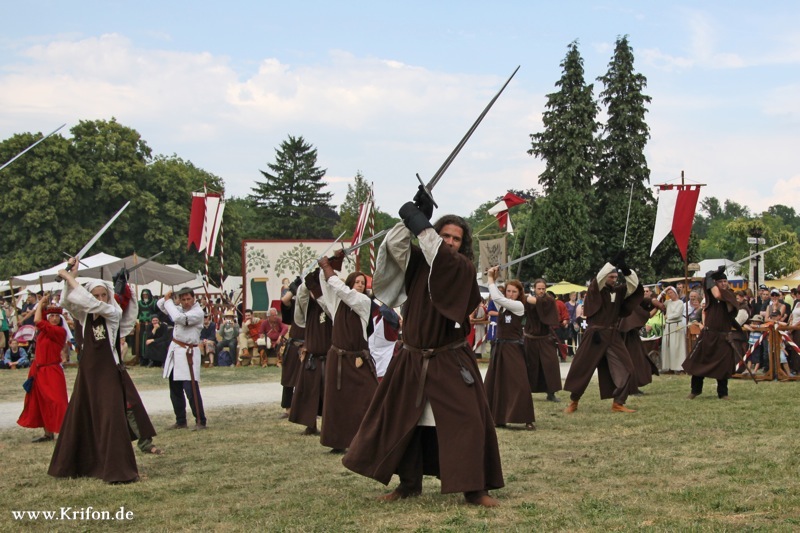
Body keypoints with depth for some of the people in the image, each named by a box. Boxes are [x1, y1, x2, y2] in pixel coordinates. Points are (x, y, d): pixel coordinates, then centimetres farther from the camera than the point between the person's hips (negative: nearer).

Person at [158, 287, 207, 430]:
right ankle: (180, 421, 21)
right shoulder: (180, 309, 14)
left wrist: (168, 301, -15)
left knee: (191, 389, -14)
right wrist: (166, 298, -2)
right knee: (175, 390, 12)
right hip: (174, 351, 8)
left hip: (187, 354, -8)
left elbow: (179, 318, -26)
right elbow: (160, 304, 21)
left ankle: (200, 421, -8)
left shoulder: (198, 312, -12)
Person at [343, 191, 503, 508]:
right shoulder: (417, 263, 3)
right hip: (412, 360, 3)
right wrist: (415, 217, -23)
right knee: (400, 420, 9)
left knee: (467, 421, -9)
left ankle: (475, 488, -1)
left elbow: (442, 257, -25)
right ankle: (409, 483, 24)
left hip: (450, 362, -3)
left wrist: (420, 224, -24)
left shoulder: (463, 269, -5)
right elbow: (395, 247, -13)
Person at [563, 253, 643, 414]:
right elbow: (599, 279, -24)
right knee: (582, 369, 2)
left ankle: (618, 403, 2)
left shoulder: (618, 291, 8)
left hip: (613, 336, 4)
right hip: (595, 335, -4)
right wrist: (613, 262, -27)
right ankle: (573, 402, 18)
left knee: (625, 368, -4)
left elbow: (634, 285, -2)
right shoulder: (595, 290, -5)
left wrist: (626, 270, -18)